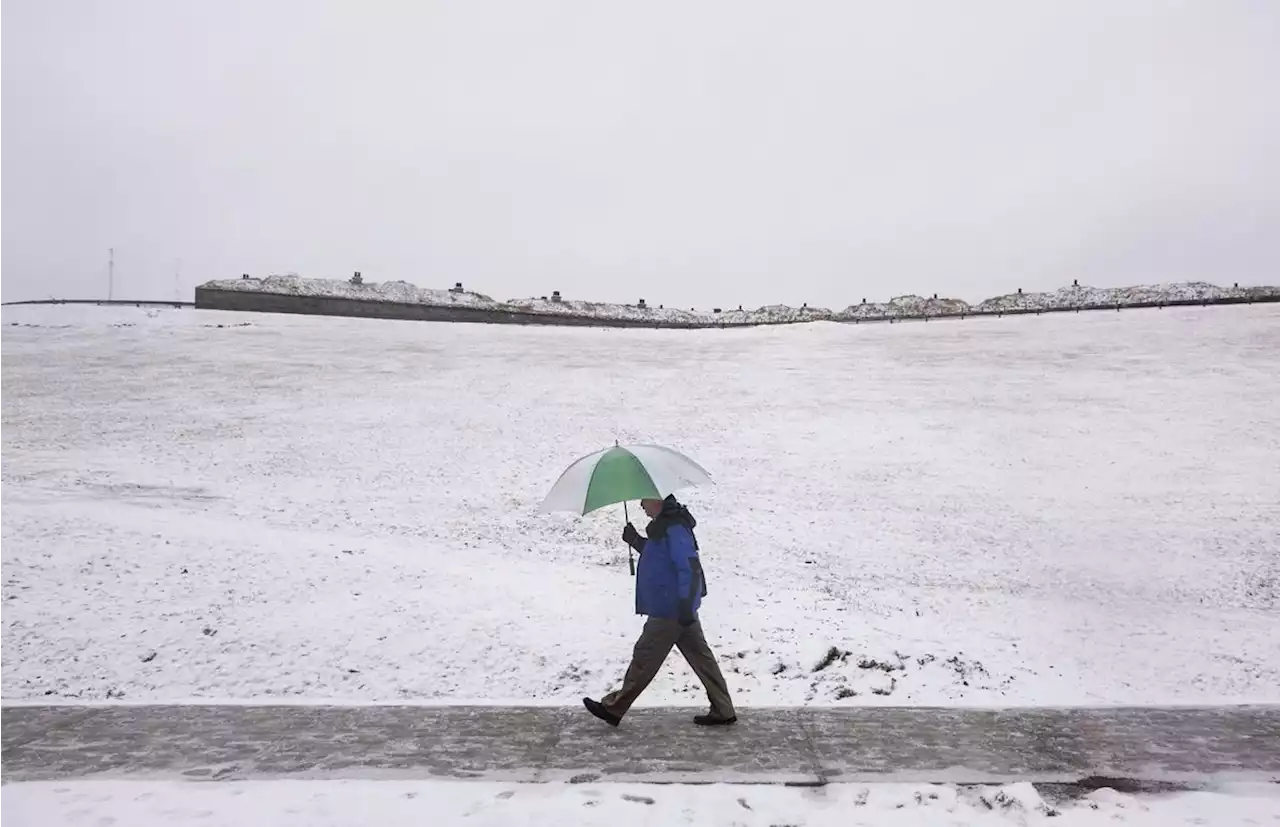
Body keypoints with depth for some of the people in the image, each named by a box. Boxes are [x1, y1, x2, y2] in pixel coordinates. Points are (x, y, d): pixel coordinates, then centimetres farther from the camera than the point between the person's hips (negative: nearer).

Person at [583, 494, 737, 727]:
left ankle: (613, 709, 14)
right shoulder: (664, 525, 11)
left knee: (644, 659, 2)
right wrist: (635, 540, 11)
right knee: (700, 656, 12)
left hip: (670, 610, -10)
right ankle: (723, 711, 18)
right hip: (677, 608, 10)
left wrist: (685, 605, -28)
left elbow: (689, 568, -26)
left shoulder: (674, 529, -21)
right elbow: (659, 556, 25)